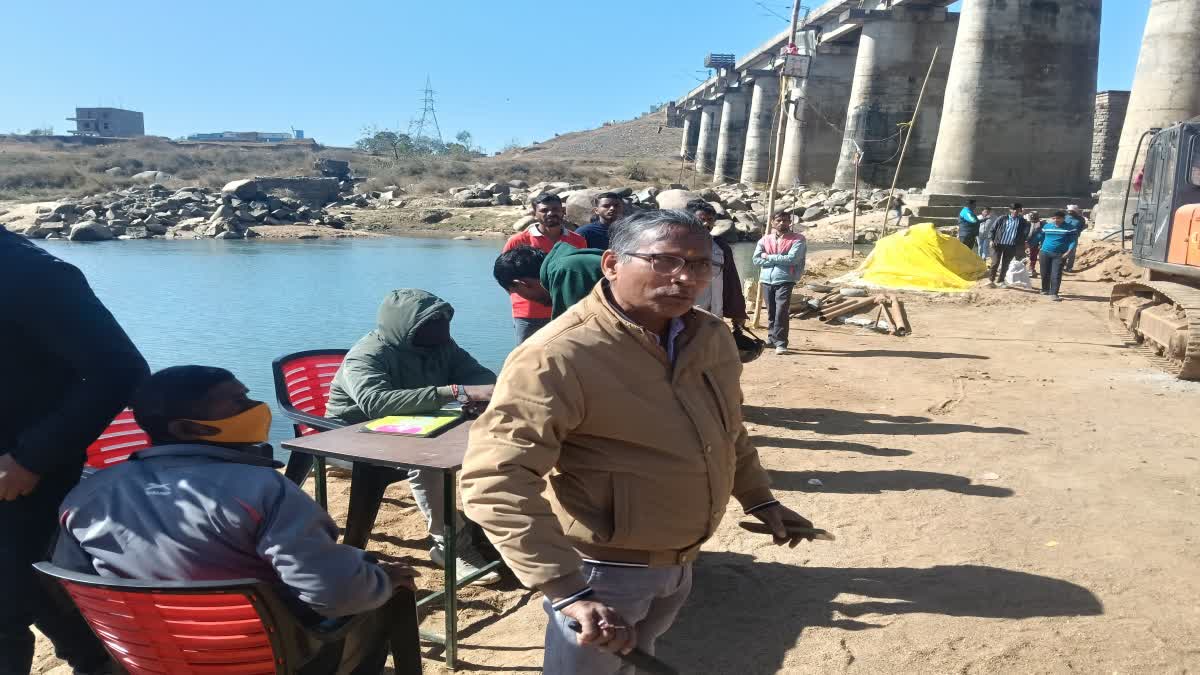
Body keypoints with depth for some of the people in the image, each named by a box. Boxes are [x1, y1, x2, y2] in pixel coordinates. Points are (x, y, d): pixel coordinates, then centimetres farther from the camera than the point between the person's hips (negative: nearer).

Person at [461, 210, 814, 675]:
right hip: (604, 570, -7)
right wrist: (566, 589, -39)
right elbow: (496, 480, -34)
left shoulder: (712, 337, -3)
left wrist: (759, 499, 17)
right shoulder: (559, 356, -28)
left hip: (680, 561, 7)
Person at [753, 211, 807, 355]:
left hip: (785, 281, -4)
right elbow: (756, 259, -1)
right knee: (771, 313, 11)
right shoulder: (765, 240, 11)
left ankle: (781, 343, -10)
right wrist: (780, 260, -9)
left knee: (781, 312, -12)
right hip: (767, 281, 4)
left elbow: (793, 258, -14)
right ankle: (771, 339, 22)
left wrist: (769, 257, -7)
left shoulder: (797, 239, 1)